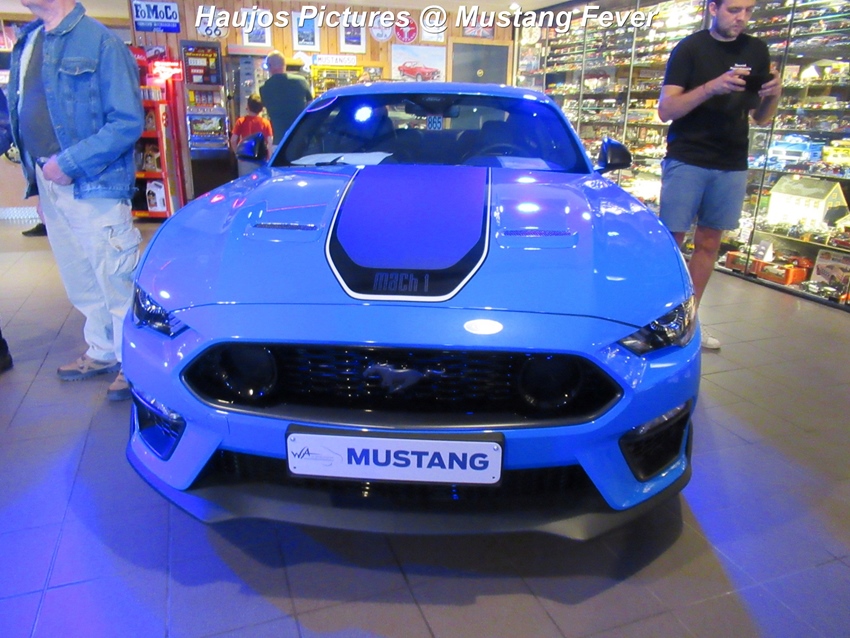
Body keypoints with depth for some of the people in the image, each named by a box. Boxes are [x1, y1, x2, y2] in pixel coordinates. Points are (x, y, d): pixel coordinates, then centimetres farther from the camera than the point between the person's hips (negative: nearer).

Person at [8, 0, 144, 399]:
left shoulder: (98, 40, -9)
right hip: (48, 184, 8)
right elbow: (20, 108, 20)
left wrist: (70, 162, -18)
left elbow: (128, 122, -15)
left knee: (115, 277, -1)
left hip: (91, 184, -8)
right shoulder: (27, 42, 14)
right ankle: (102, 352, 30)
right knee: (79, 279, 15)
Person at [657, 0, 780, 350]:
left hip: (732, 166, 5)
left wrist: (773, 94, -9)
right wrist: (711, 87, -24)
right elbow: (665, 110, -11)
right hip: (686, 161, -4)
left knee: (709, 243, 7)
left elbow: (760, 117, 12)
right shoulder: (690, 49, -2)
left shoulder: (757, 51, 10)